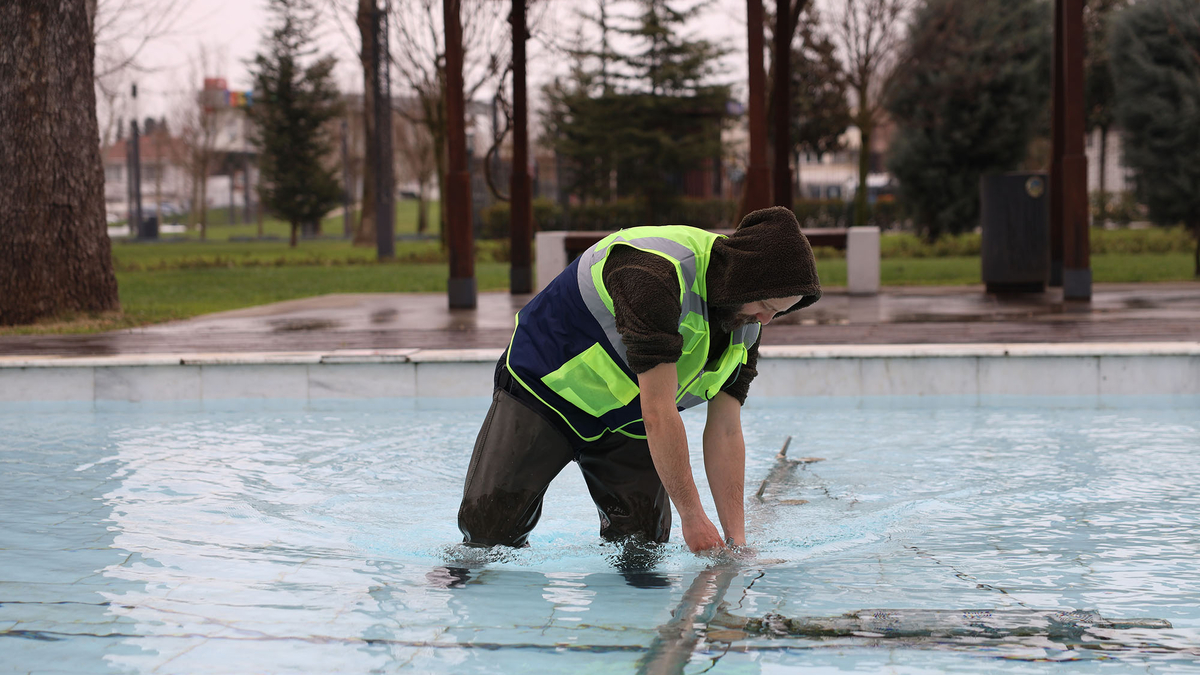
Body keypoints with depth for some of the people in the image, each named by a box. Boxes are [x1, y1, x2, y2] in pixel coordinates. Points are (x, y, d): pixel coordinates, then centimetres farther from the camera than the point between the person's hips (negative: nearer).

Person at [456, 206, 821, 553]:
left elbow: (725, 432, -7)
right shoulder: (654, 273, -36)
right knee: (489, 529, -10)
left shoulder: (746, 326, -10)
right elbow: (659, 412, -36)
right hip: (545, 385, -6)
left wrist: (736, 538, -14)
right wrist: (692, 516, -32)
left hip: (626, 420, 7)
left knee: (643, 539, -5)